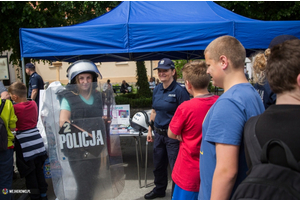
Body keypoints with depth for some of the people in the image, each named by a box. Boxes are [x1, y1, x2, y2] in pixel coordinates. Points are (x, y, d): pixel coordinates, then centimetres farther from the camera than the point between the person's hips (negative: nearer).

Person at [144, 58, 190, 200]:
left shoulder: (179, 91, -15)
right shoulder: (157, 90, 6)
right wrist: (150, 129, 16)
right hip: (159, 133, 7)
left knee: (175, 166, 6)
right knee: (158, 164, 21)